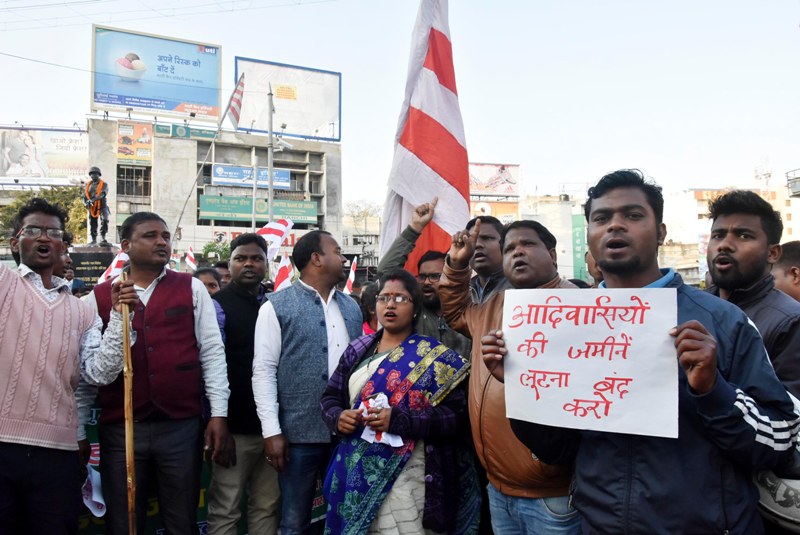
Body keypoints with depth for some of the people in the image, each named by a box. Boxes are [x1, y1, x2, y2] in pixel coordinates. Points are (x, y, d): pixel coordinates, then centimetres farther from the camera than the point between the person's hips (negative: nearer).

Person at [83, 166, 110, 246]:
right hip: (92, 207, 4)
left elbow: (102, 194, -18)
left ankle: (103, 239, -25)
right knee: (92, 224, 8)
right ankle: (94, 240, 18)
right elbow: (84, 196, 10)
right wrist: (86, 203, -13)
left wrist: (93, 199, -35)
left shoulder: (104, 185, 0)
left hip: (102, 206, -4)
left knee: (104, 221, -24)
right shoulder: (88, 185, 13)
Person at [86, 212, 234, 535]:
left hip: (183, 425, 0)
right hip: (119, 428, 1)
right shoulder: (99, 296, 5)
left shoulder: (192, 288, 4)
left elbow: (212, 351, 1)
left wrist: (219, 414, -3)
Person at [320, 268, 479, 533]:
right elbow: (330, 397, 13)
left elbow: (456, 417, -15)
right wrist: (338, 417, -9)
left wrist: (398, 420, -24)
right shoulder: (357, 350, 9)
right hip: (354, 473, 5)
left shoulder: (435, 357, -7)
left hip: (403, 478, -5)